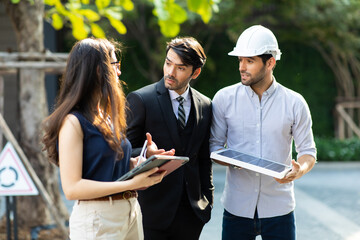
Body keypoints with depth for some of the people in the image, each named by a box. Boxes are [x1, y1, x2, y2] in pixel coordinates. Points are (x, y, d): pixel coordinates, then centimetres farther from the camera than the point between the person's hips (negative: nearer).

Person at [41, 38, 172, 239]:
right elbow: (72, 188, -18)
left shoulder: (106, 116, 14)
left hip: (131, 212, 8)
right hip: (97, 218, -8)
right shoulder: (73, 122, -12)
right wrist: (132, 183, -22)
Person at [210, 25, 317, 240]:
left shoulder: (294, 103, 0)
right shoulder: (224, 99, 1)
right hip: (237, 208, 0)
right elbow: (214, 147, 5)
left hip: (279, 208, 0)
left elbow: (308, 151, 5)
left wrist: (299, 171, -17)